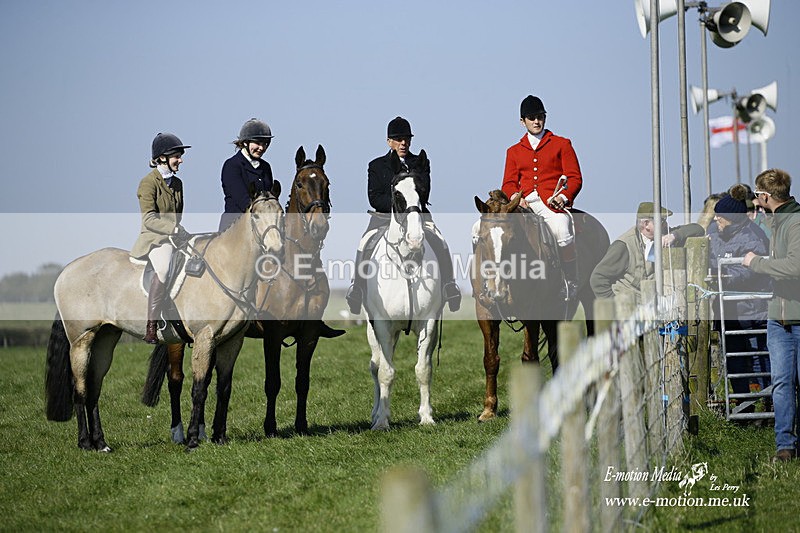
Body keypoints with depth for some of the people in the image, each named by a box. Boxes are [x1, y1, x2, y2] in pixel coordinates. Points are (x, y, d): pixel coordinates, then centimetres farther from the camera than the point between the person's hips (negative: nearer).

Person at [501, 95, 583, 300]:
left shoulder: (562, 144, 16)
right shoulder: (514, 151, 25)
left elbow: (575, 178, 8)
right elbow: (509, 183, 16)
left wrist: (564, 196, -13)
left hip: (552, 203, -3)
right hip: (524, 204, 3)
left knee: (562, 232, -33)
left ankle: (570, 289, -17)